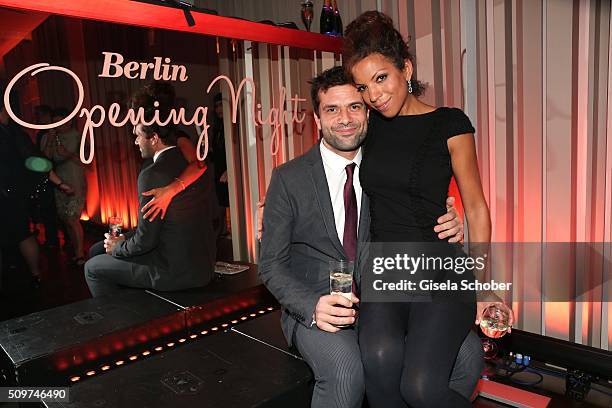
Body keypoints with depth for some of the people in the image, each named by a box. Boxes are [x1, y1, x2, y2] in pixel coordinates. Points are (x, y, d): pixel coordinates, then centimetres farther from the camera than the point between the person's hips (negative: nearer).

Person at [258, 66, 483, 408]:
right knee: (347, 371, -32)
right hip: (315, 305, -3)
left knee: (467, 350, -16)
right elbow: (271, 263, -4)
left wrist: (448, 230, -11)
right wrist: (313, 306, -21)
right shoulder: (289, 178, -3)